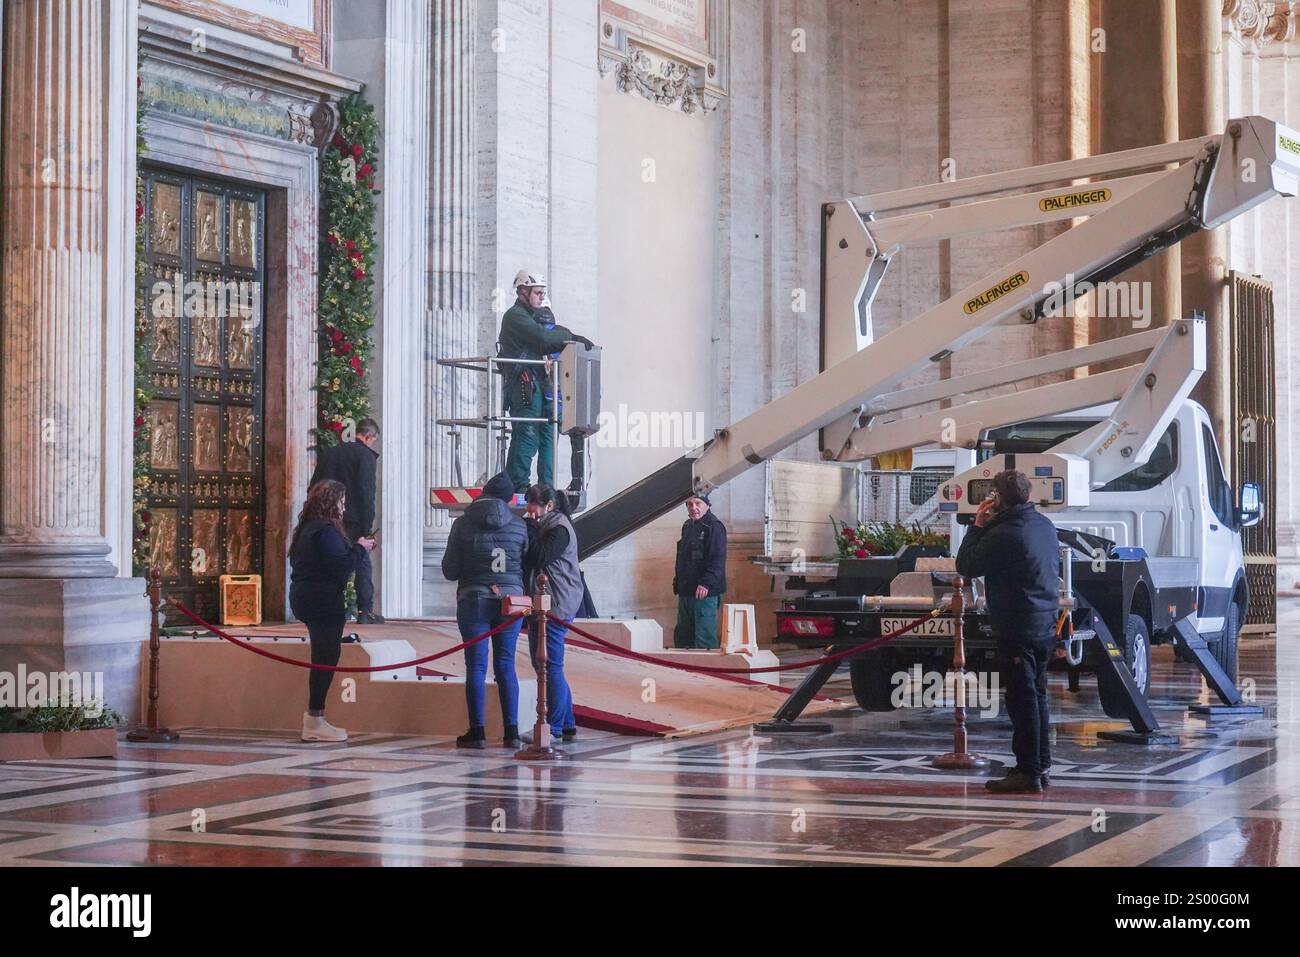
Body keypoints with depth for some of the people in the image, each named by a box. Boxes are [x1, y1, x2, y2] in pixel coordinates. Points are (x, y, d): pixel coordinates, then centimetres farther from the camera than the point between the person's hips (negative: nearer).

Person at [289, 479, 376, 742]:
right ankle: (315, 720, -4)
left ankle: (314, 719, 15)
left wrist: (357, 548, 11)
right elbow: (341, 566, -21)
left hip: (307, 599, 10)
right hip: (324, 602, -10)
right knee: (326, 659, -6)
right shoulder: (326, 531, -15)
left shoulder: (308, 528, 16)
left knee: (323, 659, 13)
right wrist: (360, 549, -5)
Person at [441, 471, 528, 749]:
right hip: (511, 600, 2)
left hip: (473, 600, -2)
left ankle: (477, 731, -1)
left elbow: (450, 571, -2)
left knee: (476, 666, 1)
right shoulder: (518, 525, 0)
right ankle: (511, 731, 5)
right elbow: (528, 564, 3)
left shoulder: (463, 524, -4)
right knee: (506, 665, 7)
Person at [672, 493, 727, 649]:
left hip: (704, 592, -9)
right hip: (685, 591, 9)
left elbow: (717, 560, -20)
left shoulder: (714, 527, -11)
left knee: (704, 637, -9)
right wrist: (677, 581, 20)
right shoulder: (687, 526, 17)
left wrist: (706, 583, -29)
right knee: (682, 636, 16)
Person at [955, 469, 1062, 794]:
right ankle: (1041, 765, 22)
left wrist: (977, 526, -1)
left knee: (1022, 699, -5)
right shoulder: (1045, 525, 8)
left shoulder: (1004, 534, -19)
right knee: (1037, 696, 16)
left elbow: (967, 566, -12)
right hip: (1046, 625, 9)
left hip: (1017, 629, -9)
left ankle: (1028, 772, -4)